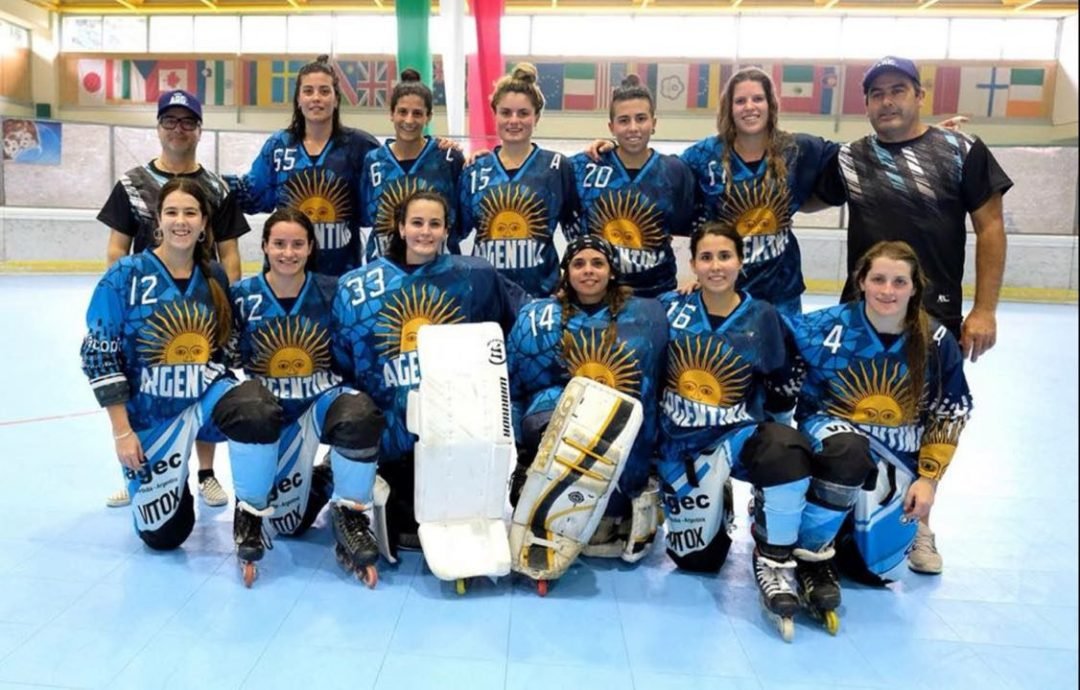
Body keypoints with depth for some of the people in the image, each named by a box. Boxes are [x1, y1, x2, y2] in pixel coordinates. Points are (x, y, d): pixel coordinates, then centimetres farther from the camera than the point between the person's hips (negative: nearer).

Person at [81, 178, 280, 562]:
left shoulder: (214, 277, -1)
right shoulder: (127, 276, -10)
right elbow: (99, 353, -10)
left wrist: (238, 393, 2)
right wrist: (122, 431, -12)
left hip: (208, 395, 1)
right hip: (151, 413, -1)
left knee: (260, 415, -35)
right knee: (162, 534, 2)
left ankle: (248, 515, -11)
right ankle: (171, 478, 38)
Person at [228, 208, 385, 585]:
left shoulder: (332, 292, -7)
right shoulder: (243, 296, -6)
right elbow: (229, 362, 2)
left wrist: (351, 396, -10)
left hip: (323, 399, -1)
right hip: (272, 410, 1)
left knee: (361, 414, -38)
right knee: (287, 522, -1)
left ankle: (350, 514, -17)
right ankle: (318, 479, 34)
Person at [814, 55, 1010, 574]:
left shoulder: (961, 151, -4)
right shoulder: (849, 159, 3)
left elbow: (990, 228, -3)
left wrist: (984, 309, -7)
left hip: (936, 316, -1)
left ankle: (918, 521, 29)